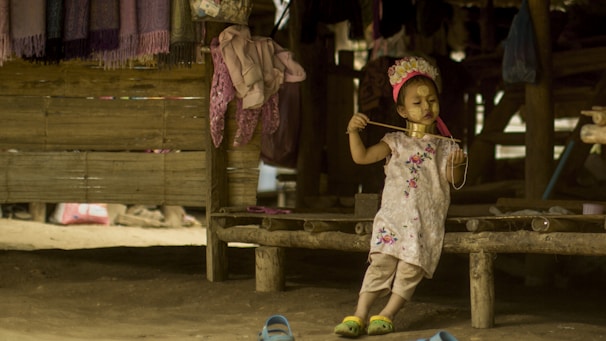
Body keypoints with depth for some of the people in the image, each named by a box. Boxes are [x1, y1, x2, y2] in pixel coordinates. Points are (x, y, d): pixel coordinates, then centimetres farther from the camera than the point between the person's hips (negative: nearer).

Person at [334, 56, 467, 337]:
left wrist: (458, 165, -19)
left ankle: (387, 314, -1)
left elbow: (455, 182, 1)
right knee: (381, 262, -13)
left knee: (410, 269, -8)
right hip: (393, 216, 0)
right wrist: (354, 131, -11)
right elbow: (362, 157, 4)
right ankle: (359, 315, -14)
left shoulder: (445, 146, 9)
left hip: (427, 221, 0)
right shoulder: (396, 142, 11)